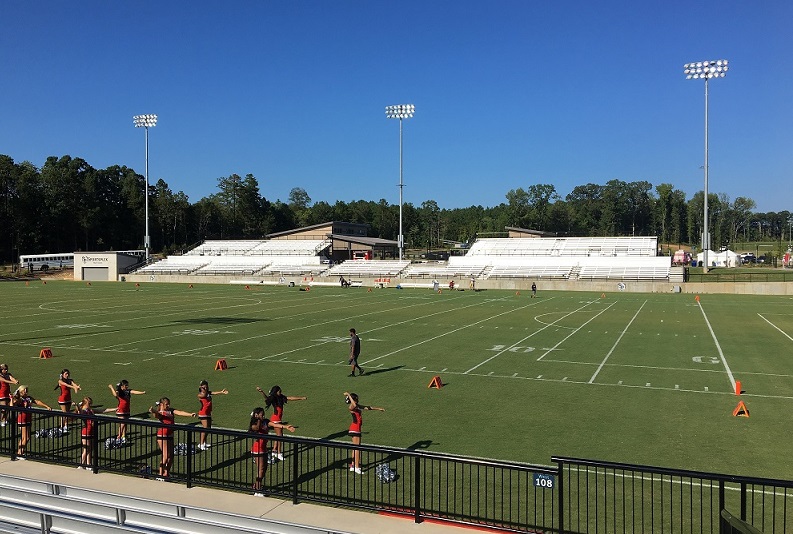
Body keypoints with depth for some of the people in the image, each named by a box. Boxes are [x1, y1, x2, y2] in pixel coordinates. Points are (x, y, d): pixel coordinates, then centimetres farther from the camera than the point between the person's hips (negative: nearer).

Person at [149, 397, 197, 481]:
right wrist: (152, 412, -53)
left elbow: (180, 412, 1)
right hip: (162, 436, -7)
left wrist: (190, 414, -14)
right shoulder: (159, 413, -7)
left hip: (170, 436, 7)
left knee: (171, 456, 9)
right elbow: (155, 415, -29)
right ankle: (160, 474, 0)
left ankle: (166, 473, 22)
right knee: (165, 456, -10)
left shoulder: (171, 411, 11)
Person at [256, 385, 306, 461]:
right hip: (275, 419, -8)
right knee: (279, 435, -3)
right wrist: (262, 392, -55)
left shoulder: (281, 397, 6)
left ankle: (274, 451, 23)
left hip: (279, 419, 8)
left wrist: (301, 398, 18)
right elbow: (266, 397, -35)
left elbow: (291, 398, 15)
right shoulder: (273, 398, -15)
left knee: (279, 435, 13)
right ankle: (279, 454, 5)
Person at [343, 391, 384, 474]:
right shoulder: (351, 407, -15)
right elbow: (354, 405, -40)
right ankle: (356, 467, -7)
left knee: (355, 448, 14)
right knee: (357, 447, -8)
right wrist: (349, 395, -34)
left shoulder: (357, 406, 12)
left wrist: (378, 409, 25)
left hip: (357, 428, 10)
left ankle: (353, 466, 20)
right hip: (355, 429, -10)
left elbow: (367, 407, 20)